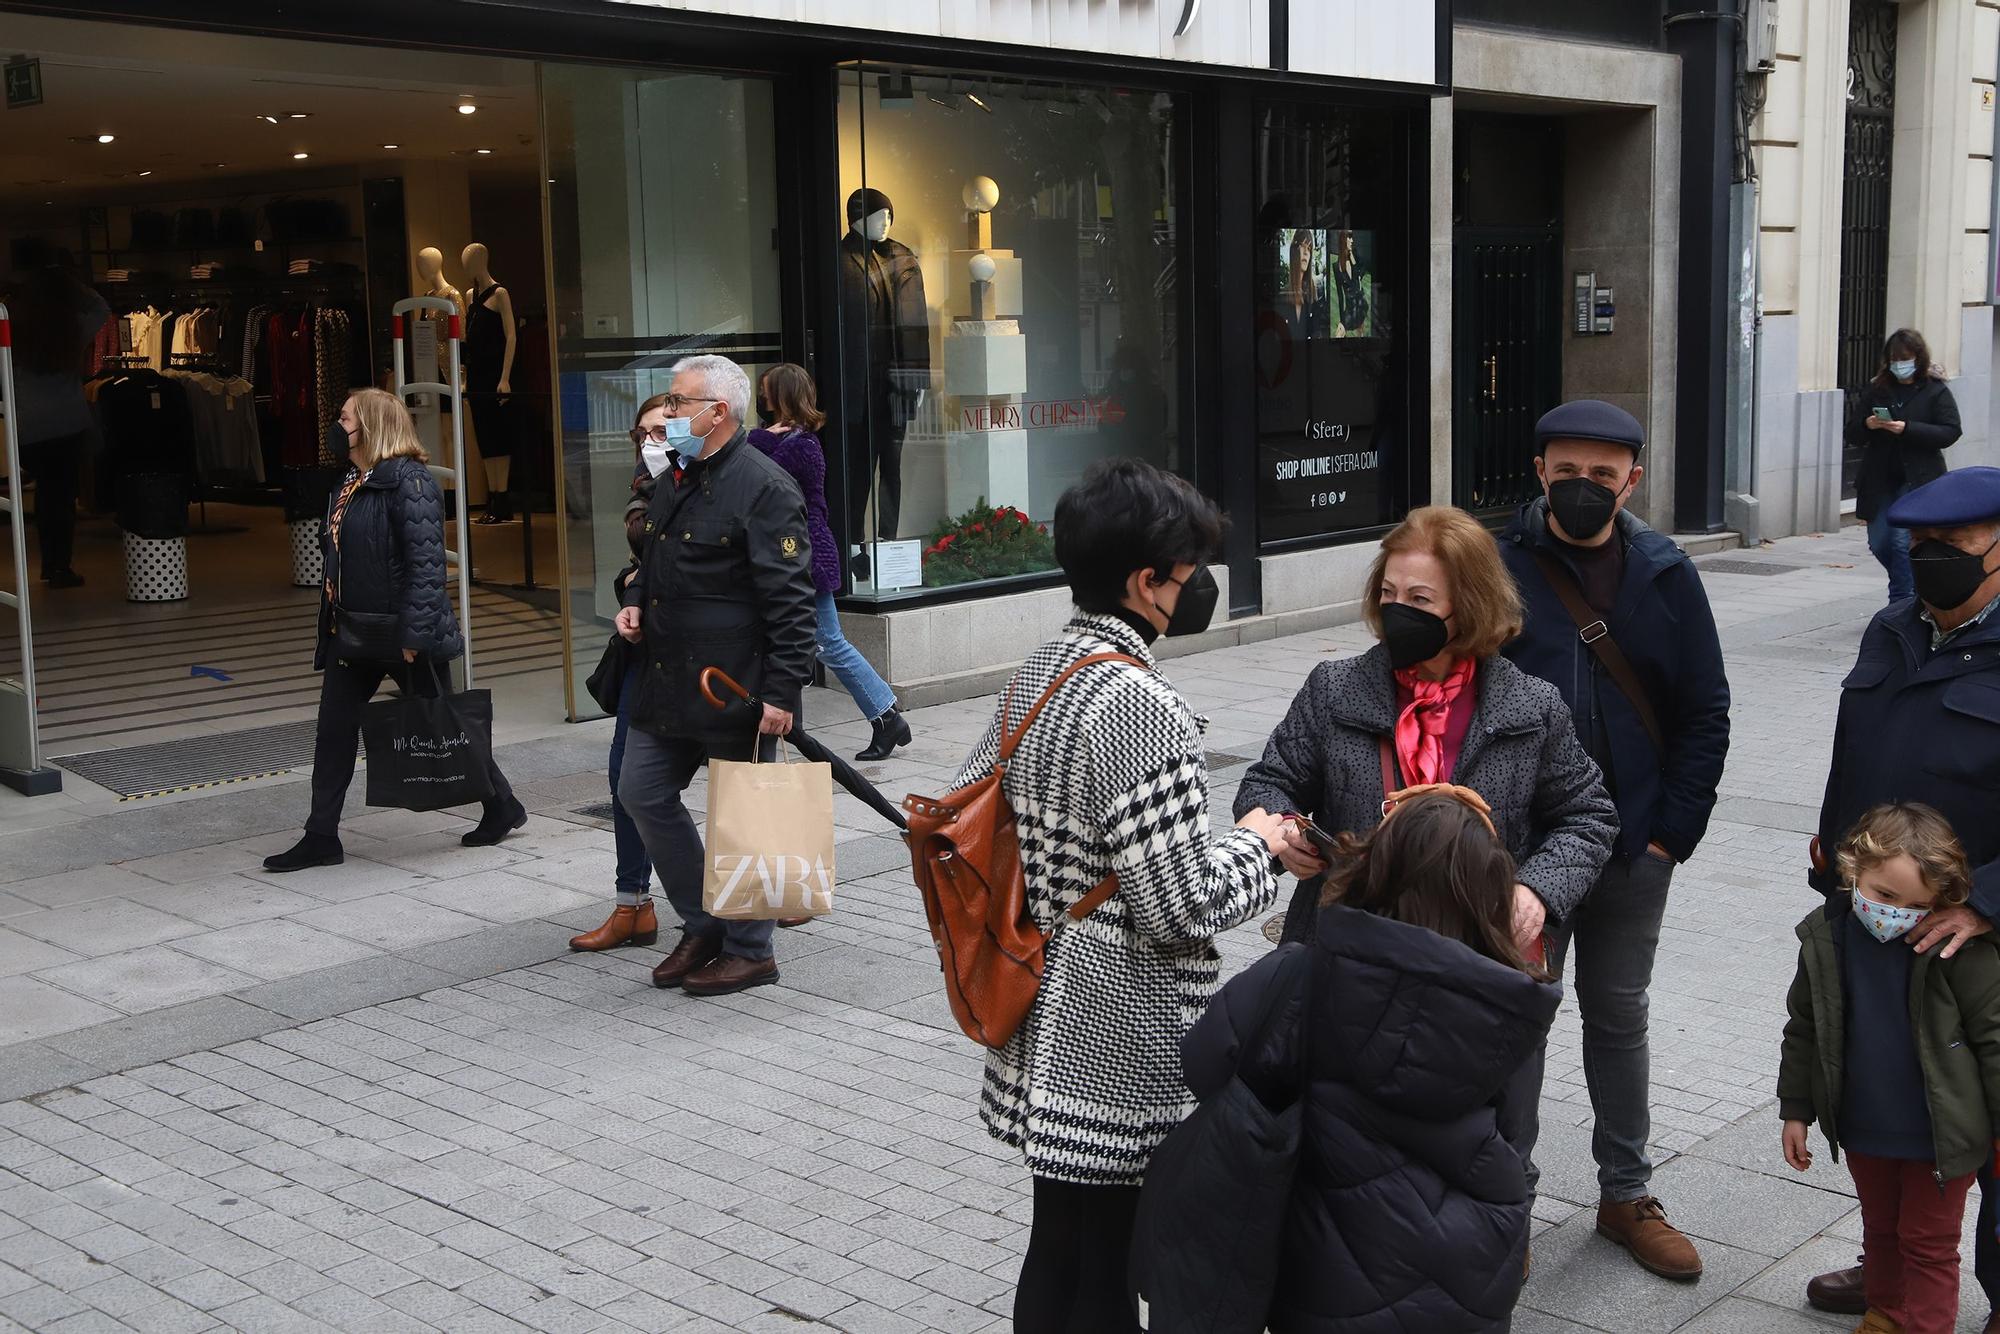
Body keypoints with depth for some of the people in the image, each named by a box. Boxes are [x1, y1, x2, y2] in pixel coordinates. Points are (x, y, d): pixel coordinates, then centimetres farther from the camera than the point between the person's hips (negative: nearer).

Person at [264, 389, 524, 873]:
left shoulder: (408, 481, -16)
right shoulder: (351, 483, 12)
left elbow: (425, 561, -21)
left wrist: (414, 634, -24)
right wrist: (329, 628, 18)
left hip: (398, 632, -9)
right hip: (352, 633, 9)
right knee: (333, 731, 7)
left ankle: (501, 806, 22)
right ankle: (321, 838, 14)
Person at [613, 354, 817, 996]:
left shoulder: (764, 488, -15)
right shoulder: (674, 479, 13)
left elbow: (790, 600, -18)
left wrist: (782, 691, -22)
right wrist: (635, 601, 9)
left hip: (736, 689, -9)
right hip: (667, 680, 9)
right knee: (642, 793, 10)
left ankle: (750, 950, 18)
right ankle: (702, 926, 25)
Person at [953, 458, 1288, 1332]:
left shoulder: (1036, 675, 5)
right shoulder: (1143, 708, -21)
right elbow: (1178, 908, -21)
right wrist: (1256, 844, -4)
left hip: (1043, 1031, 8)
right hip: (1118, 1048, -8)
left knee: (1054, 1250, 20)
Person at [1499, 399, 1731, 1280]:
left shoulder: (1665, 576, 0)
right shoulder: (1496, 570, -9)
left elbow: (1705, 713, 3)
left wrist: (1672, 832, -4)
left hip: (1635, 851, 3)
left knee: (1619, 1018, 17)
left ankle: (1625, 1193, 32)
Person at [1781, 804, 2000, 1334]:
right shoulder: (1825, 937, -9)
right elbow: (1804, 1029, 3)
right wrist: (1796, 1109, 7)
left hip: (1941, 1134, -4)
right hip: (1862, 1129, 5)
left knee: (1929, 1244, 9)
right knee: (1881, 1229, 24)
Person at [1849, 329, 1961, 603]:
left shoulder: (1936, 391, -1)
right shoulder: (1875, 389, 9)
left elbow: (1950, 432, -10)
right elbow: (1853, 435, 9)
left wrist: (1908, 429, -21)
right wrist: (1867, 425, -14)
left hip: (1918, 480, -5)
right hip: (1880, 480, 5)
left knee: (1903, 542, -12)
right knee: (1879, 544, 10)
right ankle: (1915, 586, 35)